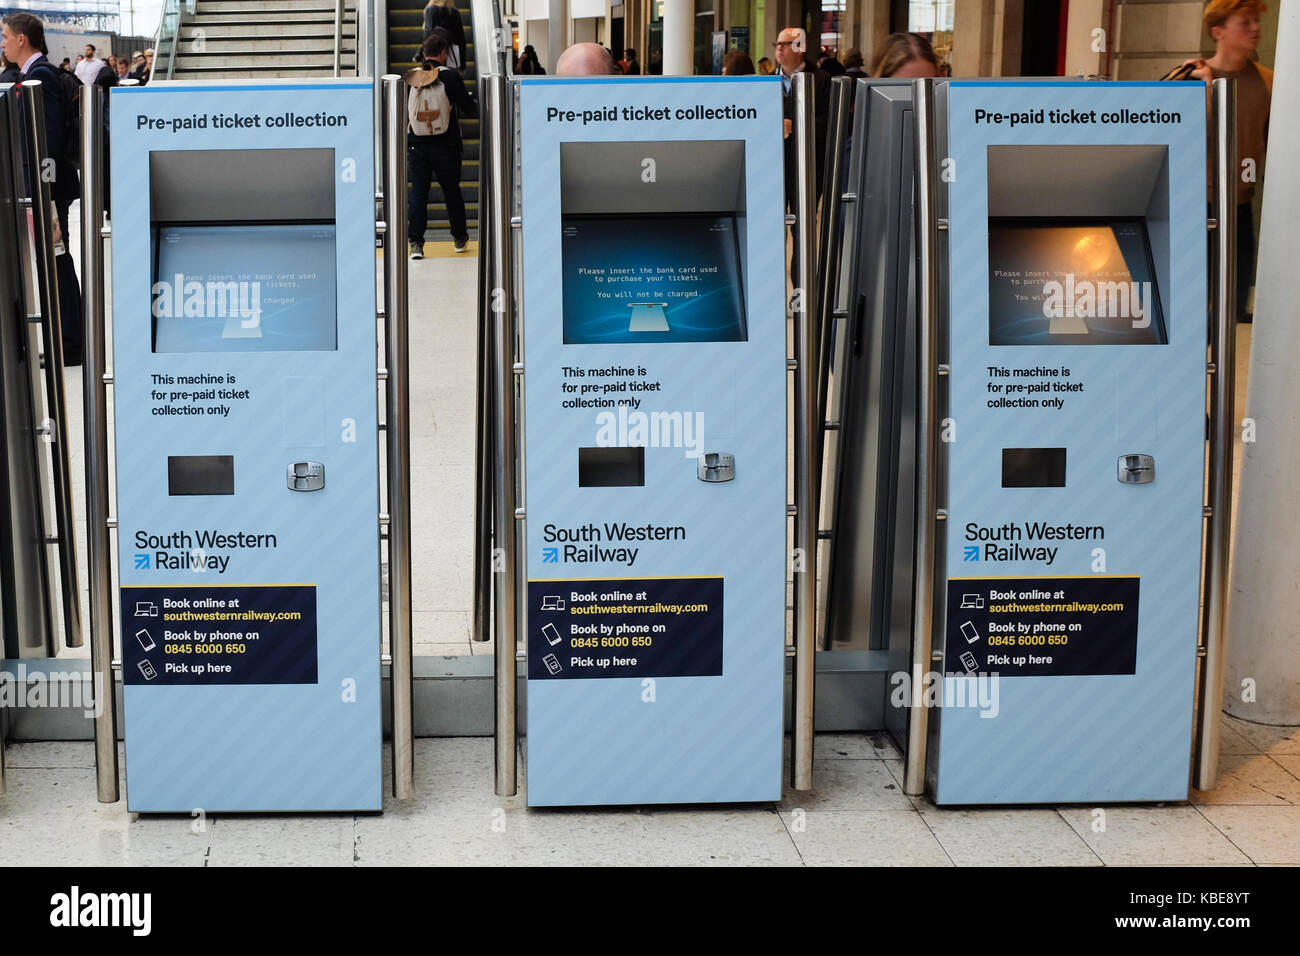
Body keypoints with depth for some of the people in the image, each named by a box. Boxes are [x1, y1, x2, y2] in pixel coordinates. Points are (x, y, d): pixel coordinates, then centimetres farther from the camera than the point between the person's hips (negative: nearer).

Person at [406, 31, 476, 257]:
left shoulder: (410, 77, 1)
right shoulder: (450, 76, -8)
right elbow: (470, 109, -5)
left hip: (417, 145, 2)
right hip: (446, 145, -2)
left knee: (418, 192, 4)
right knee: (452, 191, 12)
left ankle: (415, 243, -4)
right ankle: (460, 238, 26)